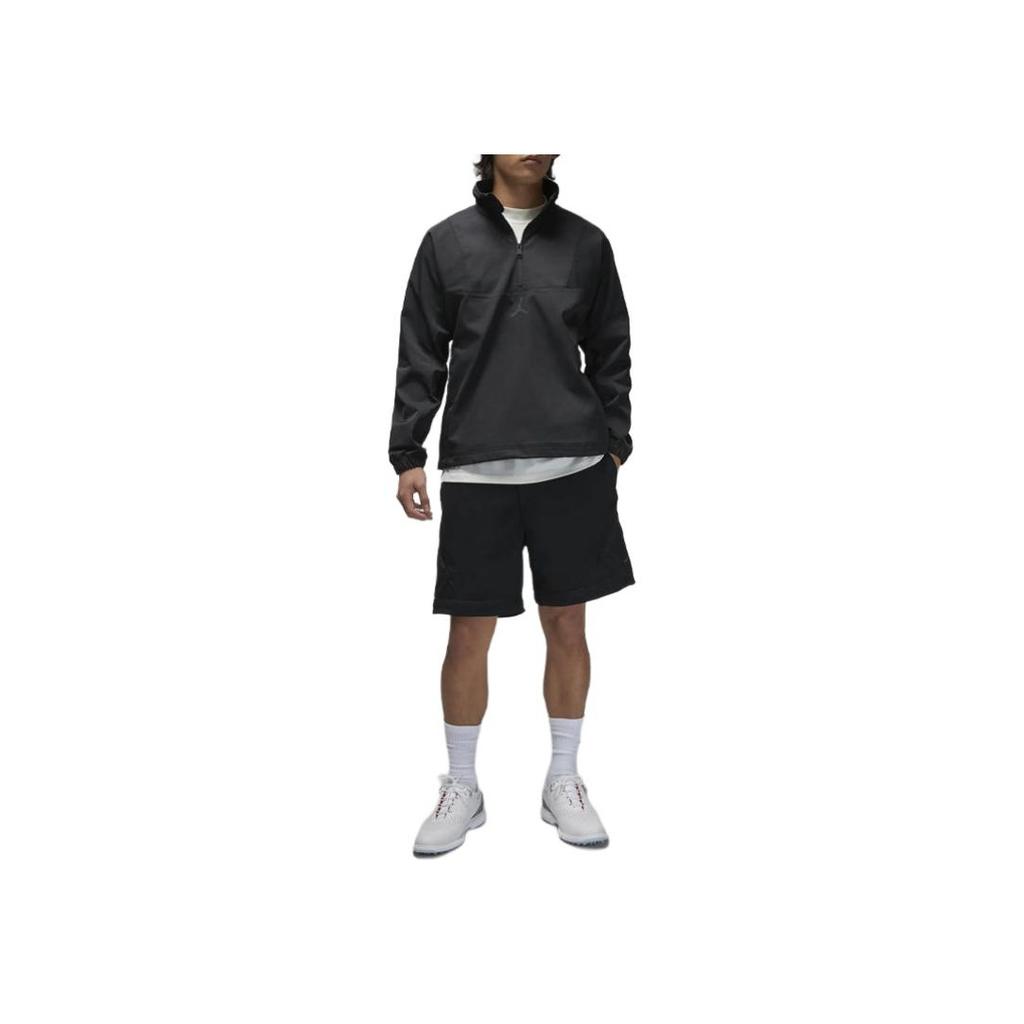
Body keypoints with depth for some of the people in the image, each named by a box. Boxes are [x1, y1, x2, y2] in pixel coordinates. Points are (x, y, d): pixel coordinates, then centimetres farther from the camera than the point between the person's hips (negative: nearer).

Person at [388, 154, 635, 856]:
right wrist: (407, 455, 0)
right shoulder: (448, 241, 5)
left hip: (573, 469, 1)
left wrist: (615, 446, 5)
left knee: (568, 626, 8)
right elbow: (421, 356, 5)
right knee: (470, 634, 4)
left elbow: (610, 354, 11)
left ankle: (563, 782, 24)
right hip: (475, 473, -1)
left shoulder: (586, 243, 7)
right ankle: (462, 789, 21)